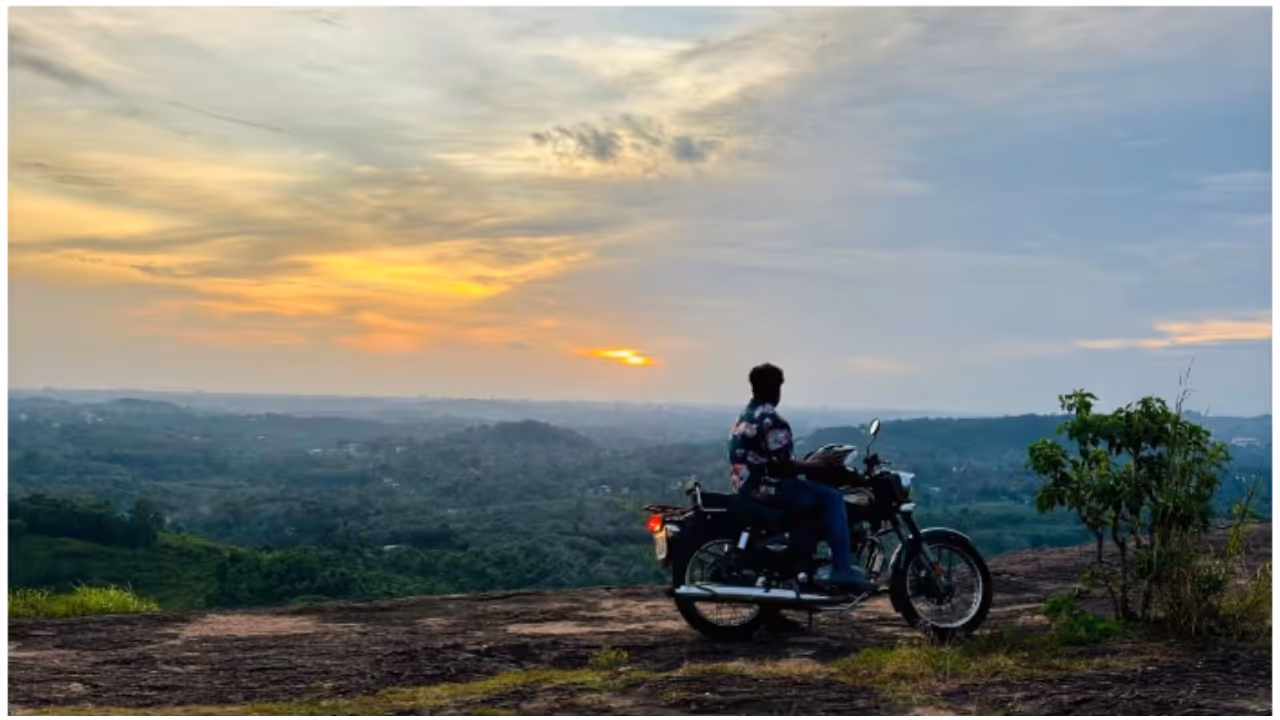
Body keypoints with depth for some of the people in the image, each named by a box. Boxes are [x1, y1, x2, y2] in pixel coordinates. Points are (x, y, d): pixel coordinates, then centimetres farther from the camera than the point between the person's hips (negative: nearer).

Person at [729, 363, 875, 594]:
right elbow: (783, 468, -20)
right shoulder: (771, 420, -17)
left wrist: (807, 462, 19)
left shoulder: (744, 417, 15)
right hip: (766, 487, -10)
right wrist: (817, 465, -6)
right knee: (832, 497, -10)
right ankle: (842, 570, -15)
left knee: (809, 497, 24)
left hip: (747, 487, 10)